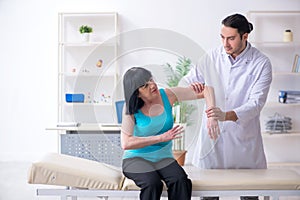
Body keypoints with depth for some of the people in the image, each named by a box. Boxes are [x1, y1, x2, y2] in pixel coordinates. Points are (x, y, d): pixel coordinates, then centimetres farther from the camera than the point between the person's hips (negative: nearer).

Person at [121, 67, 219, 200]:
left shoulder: (167, 95, -6)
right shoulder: (131, 108, -11)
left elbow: (206, 90, -6)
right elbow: (125, 143, -21)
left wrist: (212, 117, -24)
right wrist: (161, 137, -25)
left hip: (163, 158, 3)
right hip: (136, 159, -2)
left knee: (180, 181, -30)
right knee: (153, 184, -35)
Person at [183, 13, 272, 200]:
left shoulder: (261, 64, -8)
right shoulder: (212, 57, 0)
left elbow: (256, 104, -16)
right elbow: (188, 81, 9)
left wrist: (227, 115, -33)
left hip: (243, 137, -2)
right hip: (212, 135, 2)